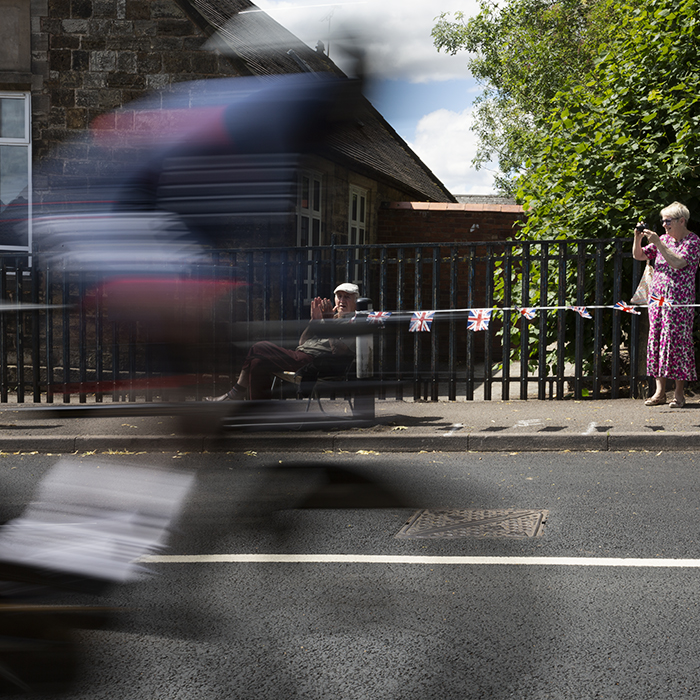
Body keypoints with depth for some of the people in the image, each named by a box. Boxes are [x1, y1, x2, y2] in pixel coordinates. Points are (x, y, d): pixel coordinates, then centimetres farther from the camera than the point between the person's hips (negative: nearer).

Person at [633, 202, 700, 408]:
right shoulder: (663, 239, 13)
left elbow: (678, 262, -20)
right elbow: (638, 256, 17)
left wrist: (657, 243, -22)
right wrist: (638, 238, 0)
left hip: (679, 301, -6)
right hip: (656, 298, 6)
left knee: (677, 342, -6)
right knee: (656, 340, 3)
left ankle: (679, 393, 0)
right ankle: (659, 391, 8)